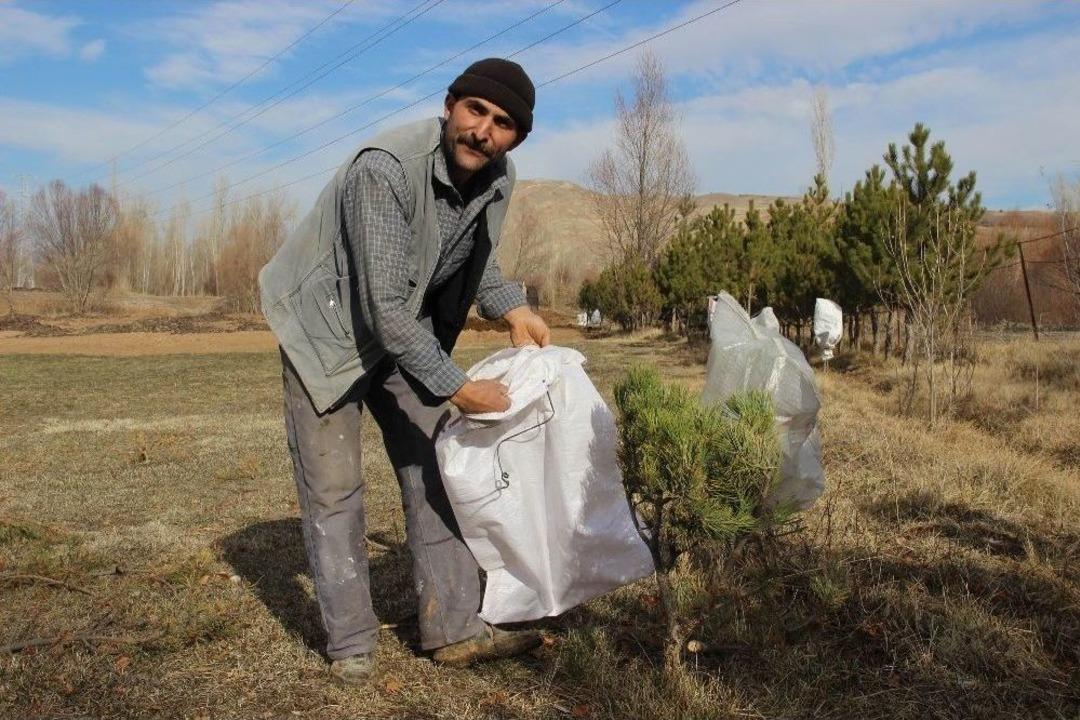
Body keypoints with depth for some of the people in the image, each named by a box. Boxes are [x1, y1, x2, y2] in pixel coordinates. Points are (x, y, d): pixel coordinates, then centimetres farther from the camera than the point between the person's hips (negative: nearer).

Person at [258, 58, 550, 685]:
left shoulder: (497, 179, -9)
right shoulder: (386, 168, -32)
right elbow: (386, 307, -33)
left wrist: (512, 308, -5)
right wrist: (457, 389, -28)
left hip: (408, 329, 7)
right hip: (327, 326, -6)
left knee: (434, 472, 3)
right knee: (333, 490, -4)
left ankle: (454, 628, 12)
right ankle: (351, 643, 11)